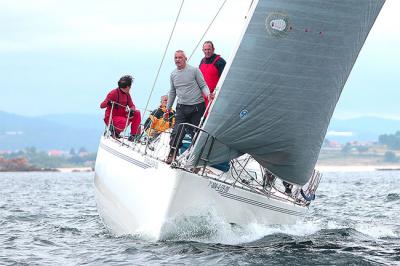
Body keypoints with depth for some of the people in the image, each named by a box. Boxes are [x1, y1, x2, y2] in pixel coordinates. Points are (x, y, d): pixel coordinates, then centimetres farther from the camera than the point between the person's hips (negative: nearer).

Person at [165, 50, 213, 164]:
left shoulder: (194, 70, -4)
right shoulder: (173, 74, 10)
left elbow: (203, 86, -2)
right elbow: (172, 92, 21)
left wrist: (208, 94, -22)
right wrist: (168, 108, 23)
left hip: (197, 107, -3)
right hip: (182, 107, 3)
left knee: (196, 133, 2)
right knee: (177, 132, -7)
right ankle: (172, 154, 3)